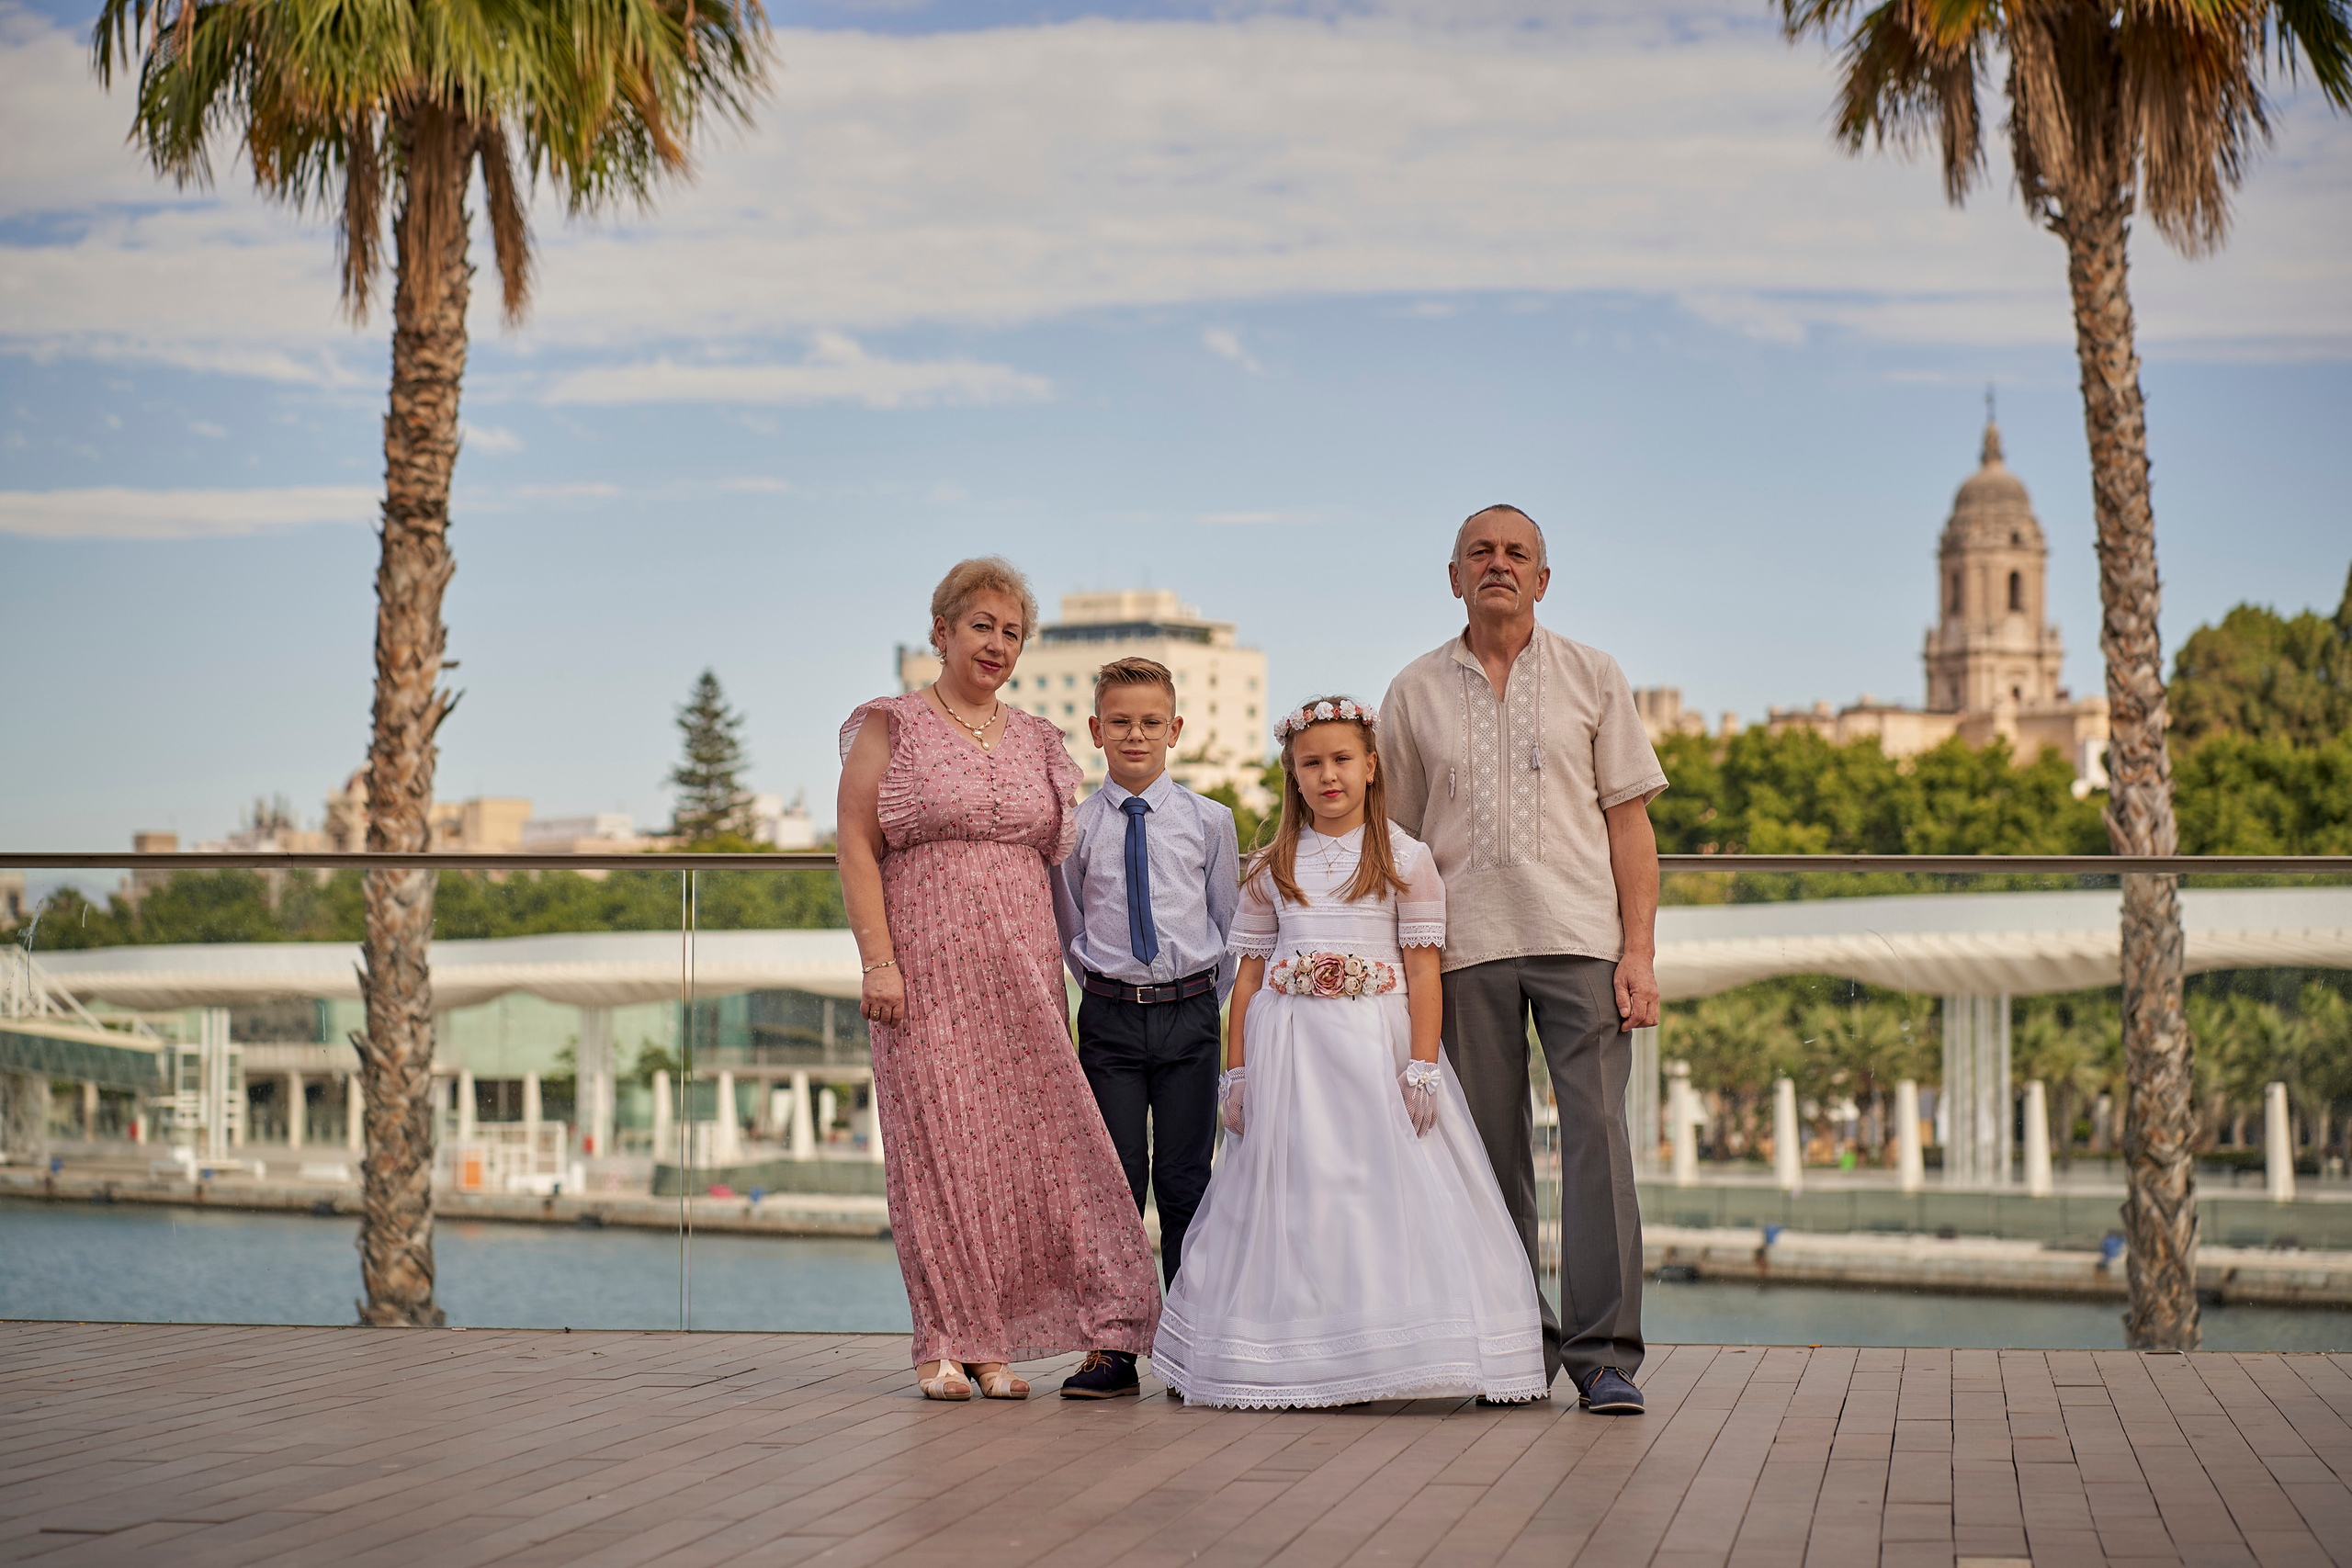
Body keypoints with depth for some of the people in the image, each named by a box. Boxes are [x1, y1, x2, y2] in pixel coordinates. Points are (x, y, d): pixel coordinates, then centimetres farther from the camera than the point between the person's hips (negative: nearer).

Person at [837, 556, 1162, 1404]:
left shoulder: (1037, 742, 16)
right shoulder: (889, 727, 3)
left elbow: (1047, 856, 17)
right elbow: (856, 847, -3)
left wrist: (1060, 970, 9)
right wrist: (878, 960, -12)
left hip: (1022, 967, 4)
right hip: (928, 967, -4)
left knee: (1026, 1139, -1)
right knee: (938, 1142, -3)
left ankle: (998, 1341, 5)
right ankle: (945, 1344, 4)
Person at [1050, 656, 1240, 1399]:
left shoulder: (1208, 821, 3)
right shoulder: (1073, 827, 2)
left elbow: (1230, 921, 11)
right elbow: (1066, 927, 12)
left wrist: (1209, 998, 8)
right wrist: (1104, 985, 9)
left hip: (1190, 1011, 0)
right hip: (1110, 1017, 0)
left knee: (1185, 1182, 3)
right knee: (1113, 1180, 1)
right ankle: (1111, 1349, 4)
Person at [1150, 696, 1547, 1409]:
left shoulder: (1404, 859, 3)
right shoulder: (1272, 867, 11)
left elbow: (1423, 970, -2)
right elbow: (1250, 972, 11)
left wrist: (1422, 1067, -10)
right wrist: (1236, 1071, 6)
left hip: (1375, 1043, -2)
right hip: (1288, 1048, 2)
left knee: (1388, 1187, -6)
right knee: (1291, 1194, 2)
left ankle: (1391, 1359, -1)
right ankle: (1297, 1361, 7)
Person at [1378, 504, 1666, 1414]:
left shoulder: (1593, 679, 9)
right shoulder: (1416, 693, 11)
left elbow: (1629, 823, 6)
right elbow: (1400, 840, 13)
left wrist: (1640, 950, -3)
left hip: (1580, 938, -1)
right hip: (1467, 947, 1)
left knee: (1596, 1135, -9)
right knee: (1492, 1149, 3)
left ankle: (1603, 1353, -7)